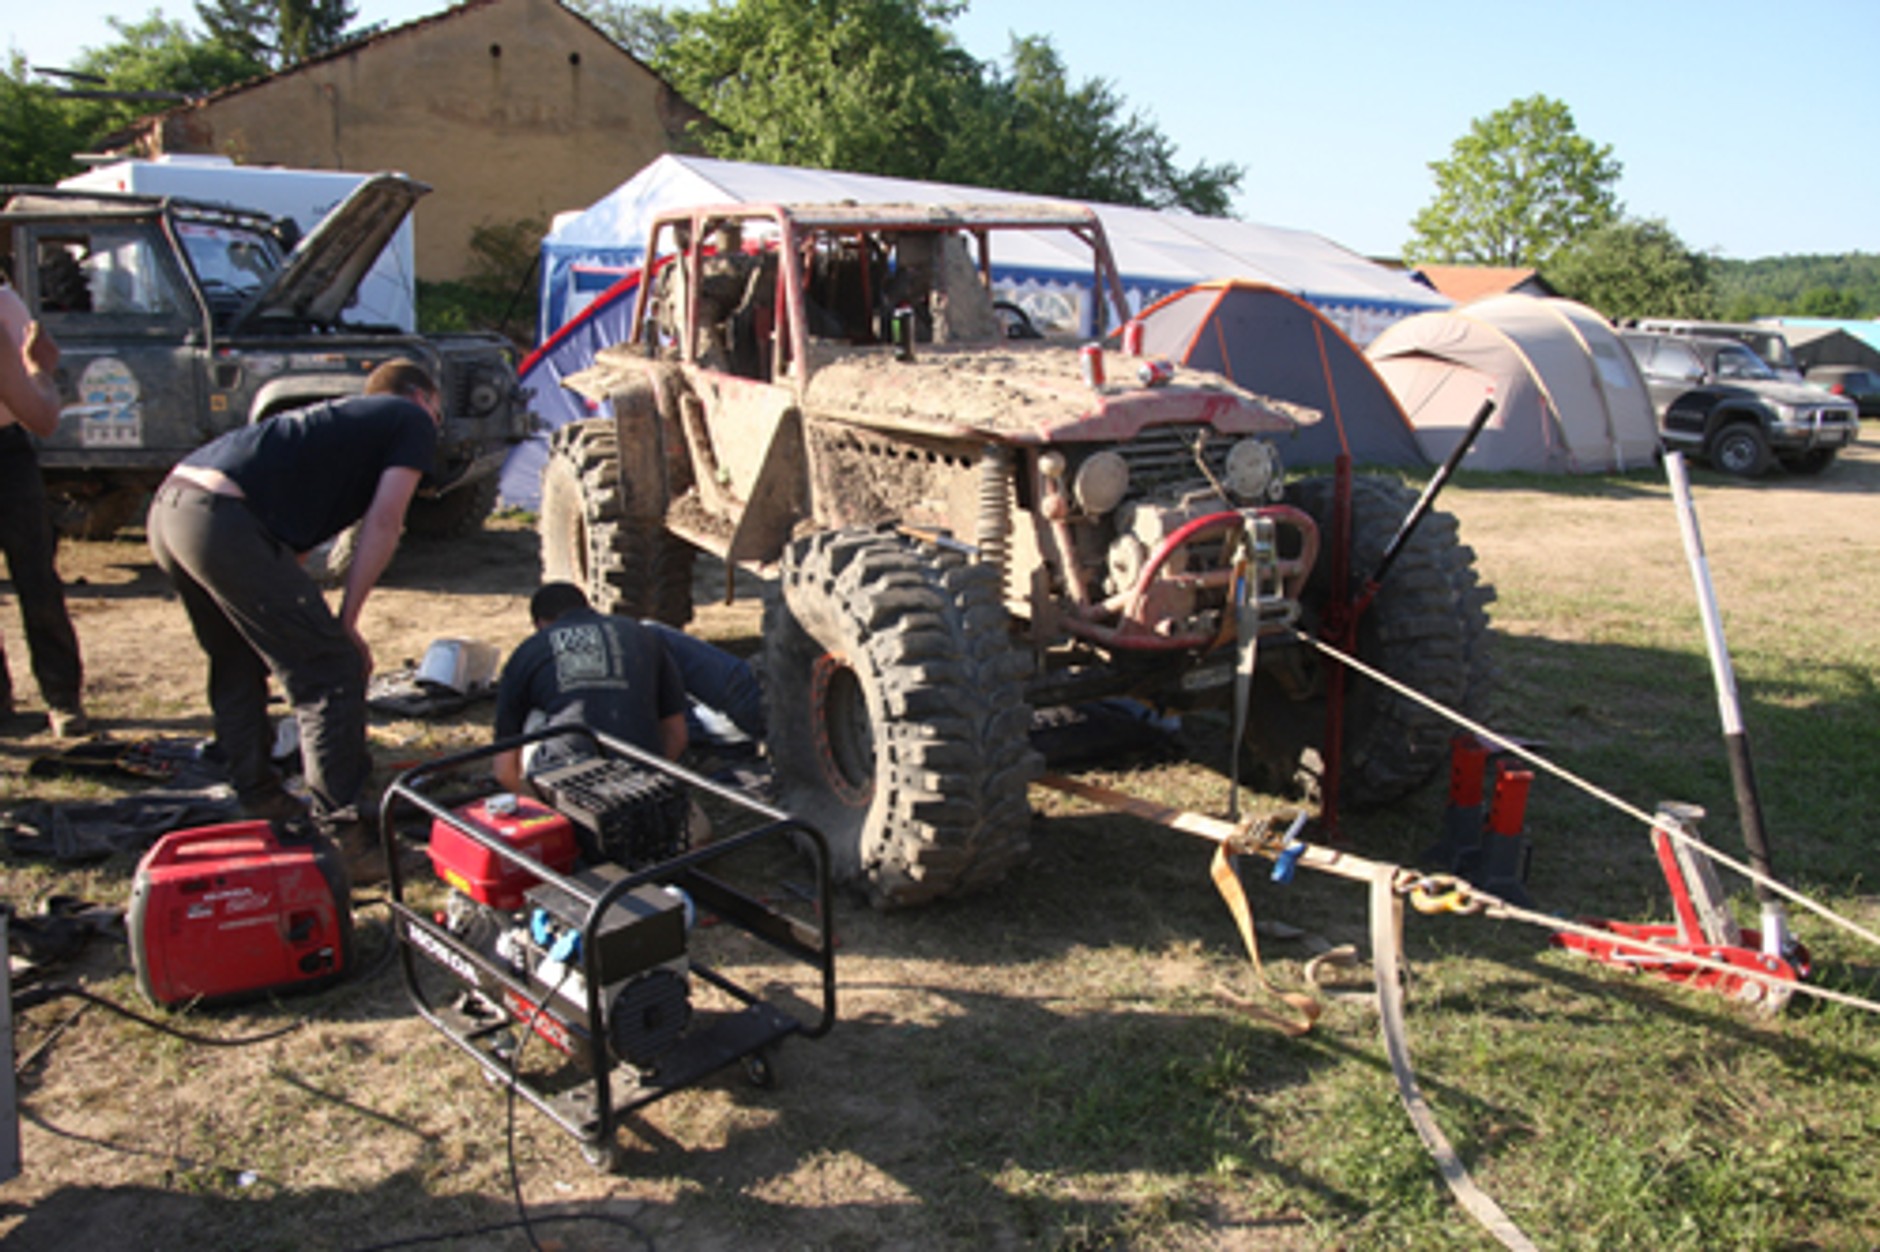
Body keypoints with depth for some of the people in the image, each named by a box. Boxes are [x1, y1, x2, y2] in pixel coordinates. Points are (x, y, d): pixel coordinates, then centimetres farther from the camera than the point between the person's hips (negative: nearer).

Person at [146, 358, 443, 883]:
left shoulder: (339, 413, 33)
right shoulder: (412, 421, 13)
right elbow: (383, 521, -1)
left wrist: (311, 622, 29)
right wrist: (346, 622, 3)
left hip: (166, 508, 9)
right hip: (223, 519, -9)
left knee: (238, 665, 26)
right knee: (331, 675, -3)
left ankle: (259, 801, 37)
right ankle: (346, 838, -2)